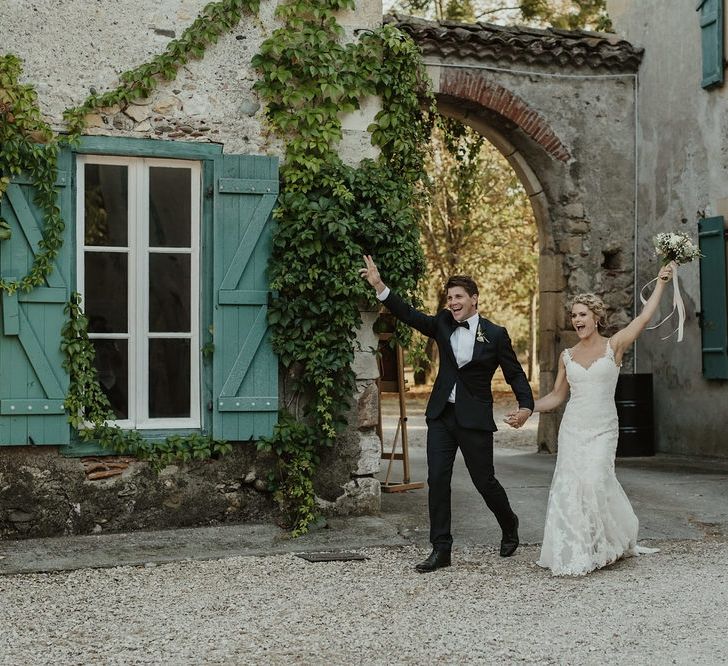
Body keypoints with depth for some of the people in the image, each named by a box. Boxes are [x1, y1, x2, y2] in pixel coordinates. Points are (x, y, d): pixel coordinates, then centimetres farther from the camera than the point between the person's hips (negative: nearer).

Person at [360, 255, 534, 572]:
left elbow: (515, 373, -1)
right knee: (437, 480, -1)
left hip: (474, 418, -3)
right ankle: (441, 549, 6)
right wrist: (379, 285, -15)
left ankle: (509, 525, 36)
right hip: (441, 416, 4)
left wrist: (526, 405, -17)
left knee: (484, 481, 6)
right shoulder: (443, 324, 5)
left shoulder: (495, 334, -4)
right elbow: (409, 315, -4)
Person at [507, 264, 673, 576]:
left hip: (603, 429, -3)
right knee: (569, 485, -5)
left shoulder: (614, 346, 2)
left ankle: (614, 541, 7)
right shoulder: (567, 356, 10)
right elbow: (556, 395, 16)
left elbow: (644, 317, -5)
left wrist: (661, 283, -4)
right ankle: (575, 552, 6)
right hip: (572, 429, 3)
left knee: (595, 480, -17)